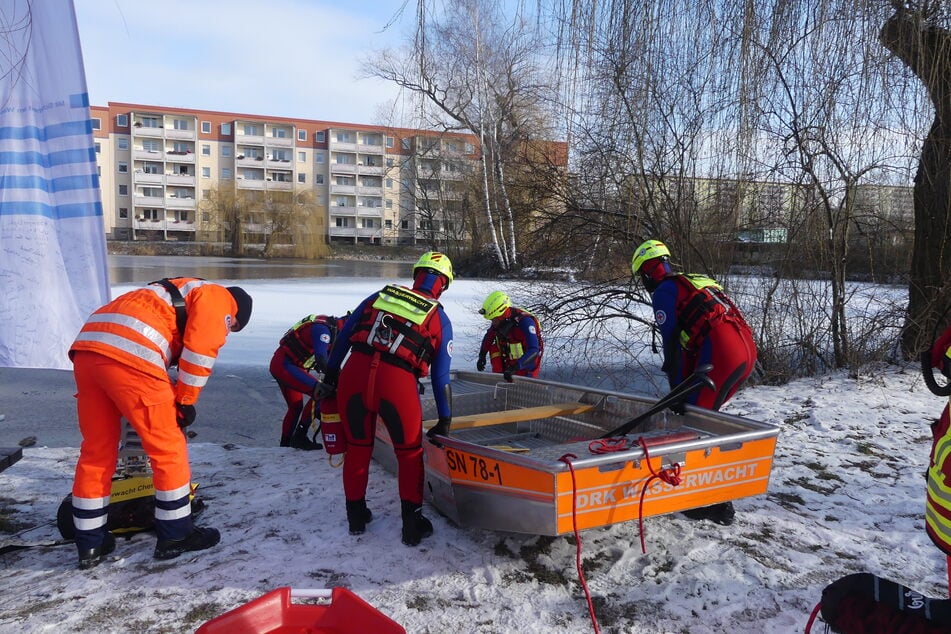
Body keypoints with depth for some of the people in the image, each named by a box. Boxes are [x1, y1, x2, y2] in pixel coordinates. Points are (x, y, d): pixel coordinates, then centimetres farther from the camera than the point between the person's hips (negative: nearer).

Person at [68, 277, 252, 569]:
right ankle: (175, 536, 16)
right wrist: (185, 402, 7)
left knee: (96, 451, 17)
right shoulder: (218, 298, 11)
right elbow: (200, 350, -2)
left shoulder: (175, 296, 37)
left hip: (86, 349, 9)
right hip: (127, 357, -9)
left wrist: (174, 401, 34)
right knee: (169, 449, 5)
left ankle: (90, 544, 25)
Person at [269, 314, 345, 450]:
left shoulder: (330, 326, 8)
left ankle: (285, 445, 33)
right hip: (285, 366, -11)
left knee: (296, 407, 21)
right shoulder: (323, 329, -22)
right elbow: (321, 359, -34)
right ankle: (300, 437, -15)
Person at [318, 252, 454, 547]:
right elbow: (440, 376, 13)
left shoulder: (381, 294, 19)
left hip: (353, 374, 3)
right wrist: (445, 421, 20)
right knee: (409, 453, 20)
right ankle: (412, 524, 23)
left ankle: (356, 516, 36)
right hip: (397, 383, -2)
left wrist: (329, 378, 22)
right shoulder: (440, 319, 14)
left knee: (357, 447, 22)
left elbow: (343, 336, 16)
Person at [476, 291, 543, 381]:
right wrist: (482, 356, -1)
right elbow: (488, 338, 11)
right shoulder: (498, 321, -9)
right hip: (510, 361, 7)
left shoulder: (524, 321, -28)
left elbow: (533, 351, -34)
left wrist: (515, 367, -42)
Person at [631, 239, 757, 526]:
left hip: (721, 353, -9)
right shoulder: (696, 281, 29)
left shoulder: (664, 291, 4)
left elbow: (671, 343, -3)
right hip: (746, 350, 9)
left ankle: (718, 505, -2)